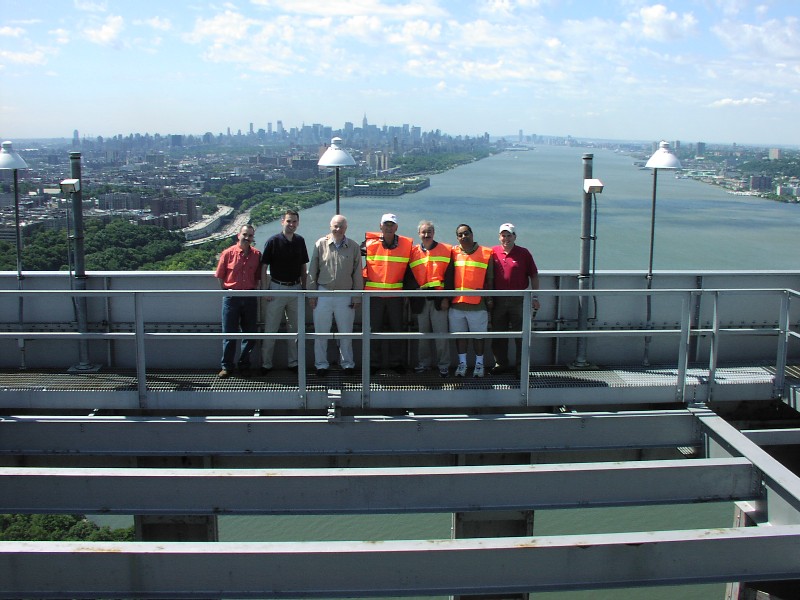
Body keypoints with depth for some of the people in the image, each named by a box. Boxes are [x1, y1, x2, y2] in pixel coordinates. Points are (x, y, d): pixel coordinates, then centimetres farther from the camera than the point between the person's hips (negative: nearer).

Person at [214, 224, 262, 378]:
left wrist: (254, 290, 2)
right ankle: (227, 366, 13)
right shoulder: (228, 253, -3)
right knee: (229, 333, 3)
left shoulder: (257, 255, 2)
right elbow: (220, 275, 4)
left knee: (250, 333, 7)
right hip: (231, 297, -2)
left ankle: (244, 365, 20)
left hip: (250, 297, 2)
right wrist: (226, 290, -2)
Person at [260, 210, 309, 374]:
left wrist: (303, 288, 10)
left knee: (295, 328, 10)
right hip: (277, 289, -4)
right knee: (271, 329, 0)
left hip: (296, 289, 4)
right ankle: (266, 364, 9)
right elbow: (263, 267, -6)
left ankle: (293, 363, 20)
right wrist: (265, 290, -10)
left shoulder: (300, 241, 6)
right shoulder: (273, 241, -7)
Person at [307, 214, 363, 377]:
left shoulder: (353, 247, 1)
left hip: (345, 296, 0)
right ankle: (321, 364, 19)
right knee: (321, 332, 7)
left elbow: (357, 274, 4)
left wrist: (357, 297, 2)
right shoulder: (321, 244, -1)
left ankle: (347, 363, 23)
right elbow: (312, 271, 3)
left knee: (346, 332, 9)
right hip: (323, 294, 0)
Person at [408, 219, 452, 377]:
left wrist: (446, 297, -7)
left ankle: (443, 365, 8)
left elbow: (449, 276, -1)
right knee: (422, 333, 9)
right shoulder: (413, 252, 9)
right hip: (420, 300, 3)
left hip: (439, 299, -2)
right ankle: (423, 363, 21)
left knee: (441, 333, -2)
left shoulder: (446, 250, 3)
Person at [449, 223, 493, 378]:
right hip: (456, 303, 2)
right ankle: (462, 363, 23)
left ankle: (479, 364, 21)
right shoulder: (453, 253, 5)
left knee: (478, 335, 7)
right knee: (459, 335, 10)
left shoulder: (485, 253, 1)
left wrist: (489, 299, 2)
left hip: (478, 304, -2)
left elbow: (489, 279, 5)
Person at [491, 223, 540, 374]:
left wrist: (535, 297, -1)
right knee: (498, 335, 9)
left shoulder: (524, 253, 1)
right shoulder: (493, 252, 4)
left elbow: (534, 275, 4)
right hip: (498, 299, 2)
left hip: (519, 300, -2)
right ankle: (501, 363, 21)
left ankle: (522, 365, 11)